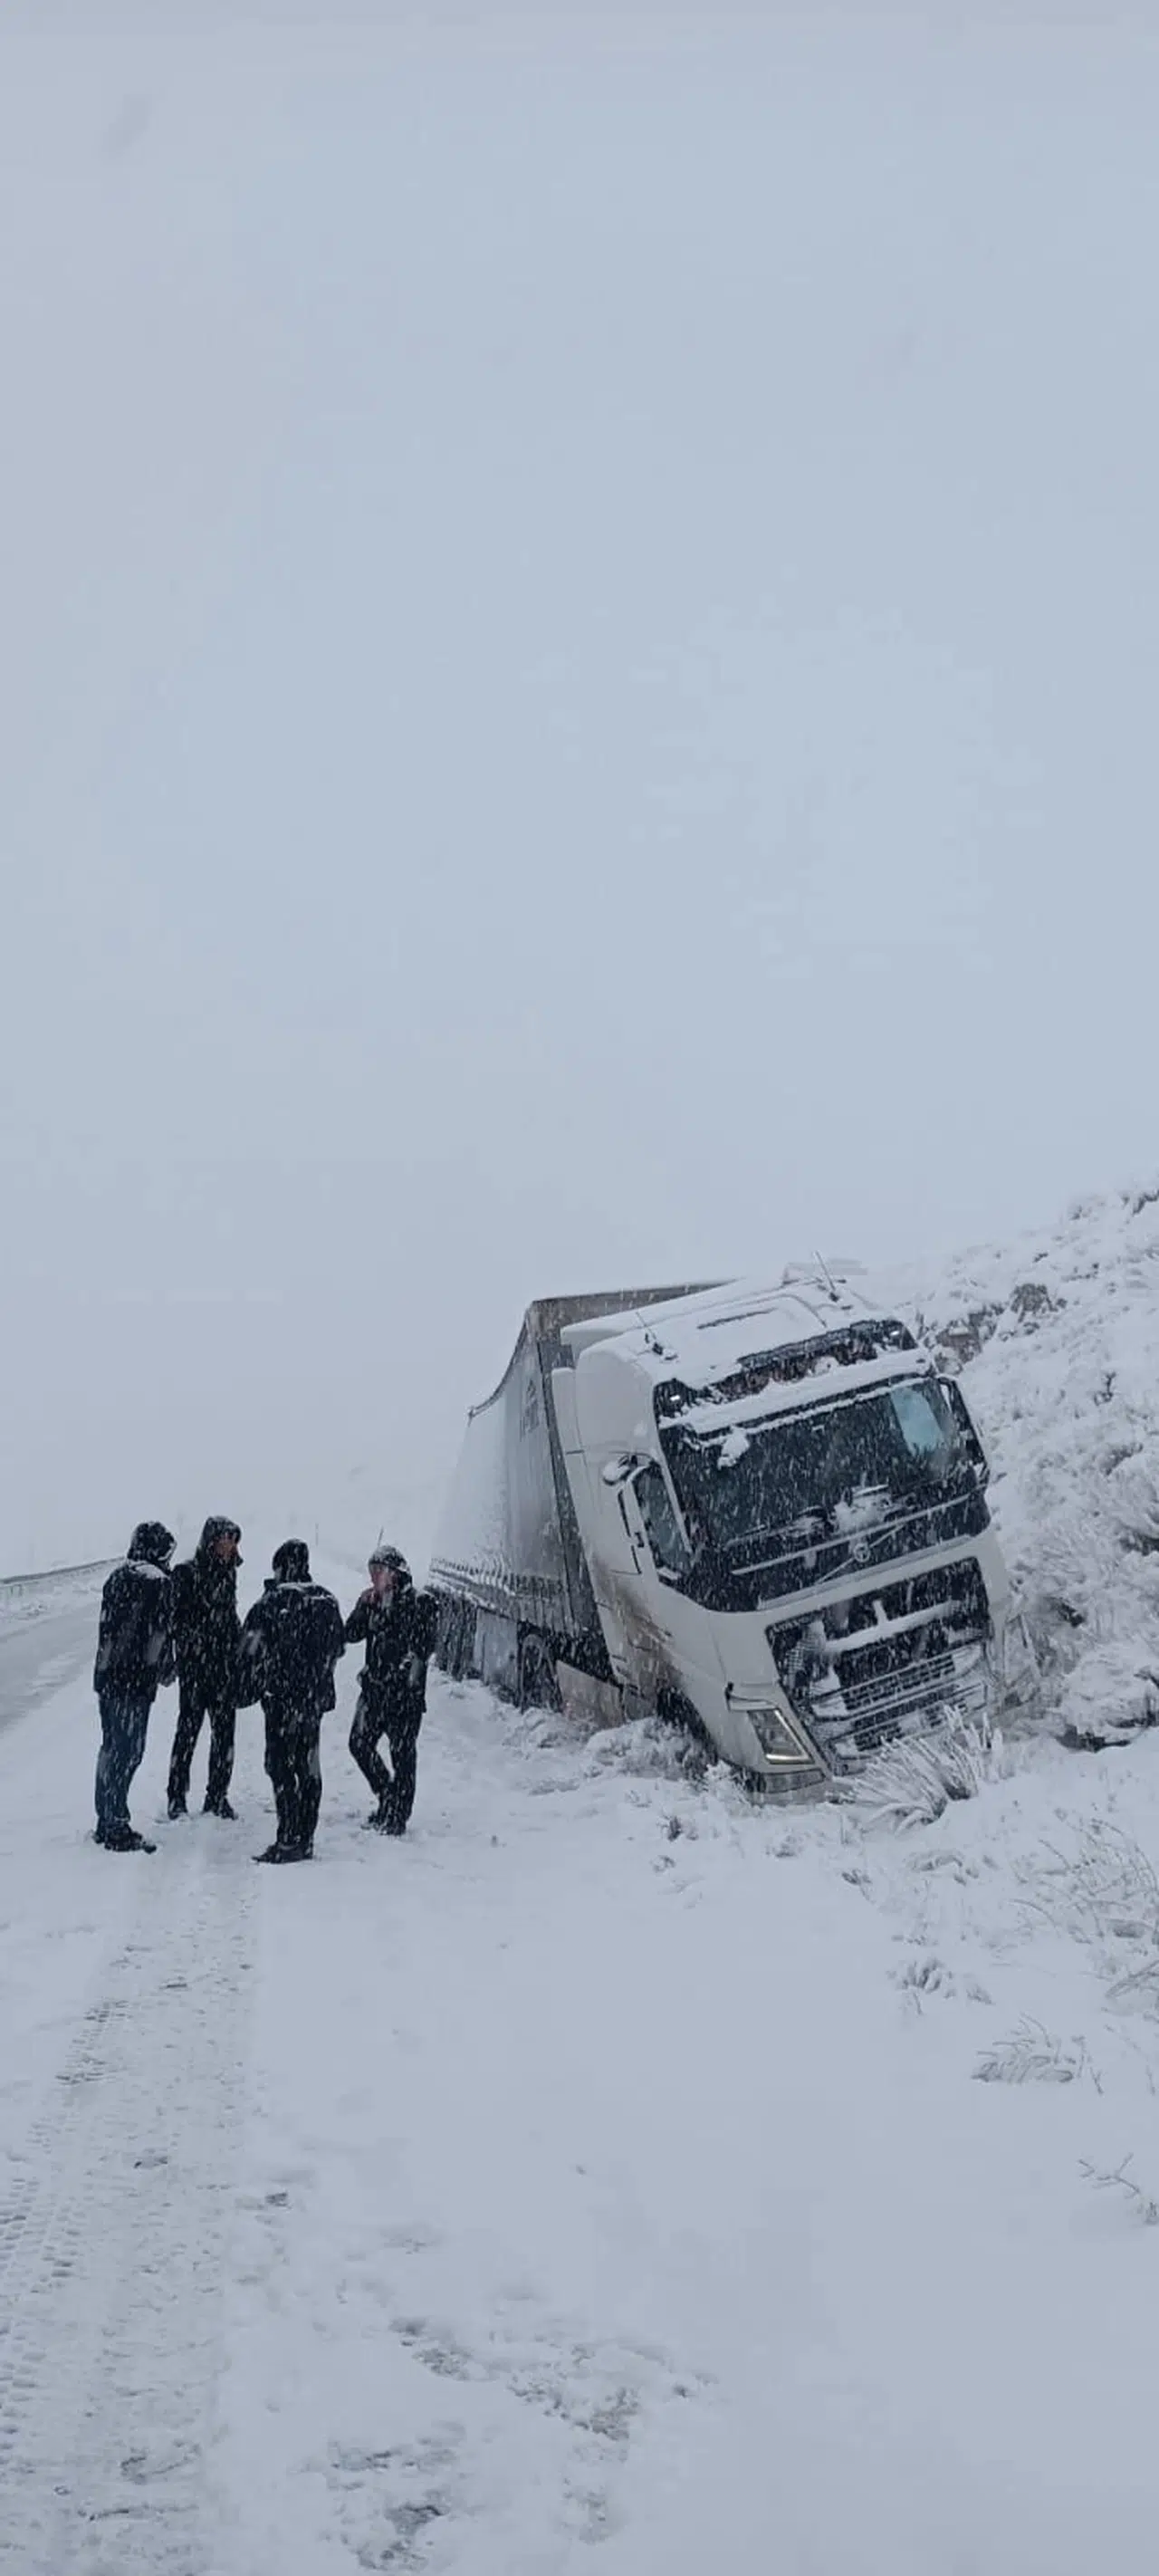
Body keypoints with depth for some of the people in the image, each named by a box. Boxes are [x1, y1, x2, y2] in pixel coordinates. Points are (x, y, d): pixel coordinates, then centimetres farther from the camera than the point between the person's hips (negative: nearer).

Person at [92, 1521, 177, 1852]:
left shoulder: (117, 1577, 9)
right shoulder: (158, 1583, -13)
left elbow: (106, 1625, 14)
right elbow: (160, 1632, -12)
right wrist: (167, 1667, 2)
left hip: (107, 1676, 8)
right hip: (137, 1680, -8)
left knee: (110, 1747, 16)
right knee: (128, 1752, -3)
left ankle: (105, 1823, 24)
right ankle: (117, 1830, -2)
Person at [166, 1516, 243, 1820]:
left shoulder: (228, 1573, 12)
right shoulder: (186, 1572, -6)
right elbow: (177, 1618, -9)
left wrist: (239, 1652, 14)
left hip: (225, 1663, 6)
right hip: (195, 1664, -6)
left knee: (224, 1730, 5)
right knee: (189, 1727, -3)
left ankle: (218, 1797, 13)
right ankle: (177, 1798, 6)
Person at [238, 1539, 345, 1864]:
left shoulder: (274, 1602, -12)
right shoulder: (327, 1601, 6)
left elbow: (251, 1649, -10)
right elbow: (337, 1649, 13)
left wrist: (246, 1691, 1)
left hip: (282, 1695, -6)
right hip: (317, 1697, 6)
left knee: (280, 1765, -3)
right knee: (309, 1766, 11)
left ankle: (289, 1840, -7)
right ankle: (306, 1839, 15)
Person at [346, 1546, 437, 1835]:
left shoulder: (419, 1602, -7)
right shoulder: (371, 1600, 11)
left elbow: (423, 1645, -11)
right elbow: (352, 1634, 7)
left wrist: (409, 1672, -19)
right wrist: (363, 1607, -5)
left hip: (404, 1690, -6)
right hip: (374, 1687, 6)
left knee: (402, 1751, -1)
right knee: (360, 1743, 8)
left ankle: (398, 1816, 6)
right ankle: (388, 1797, 27)